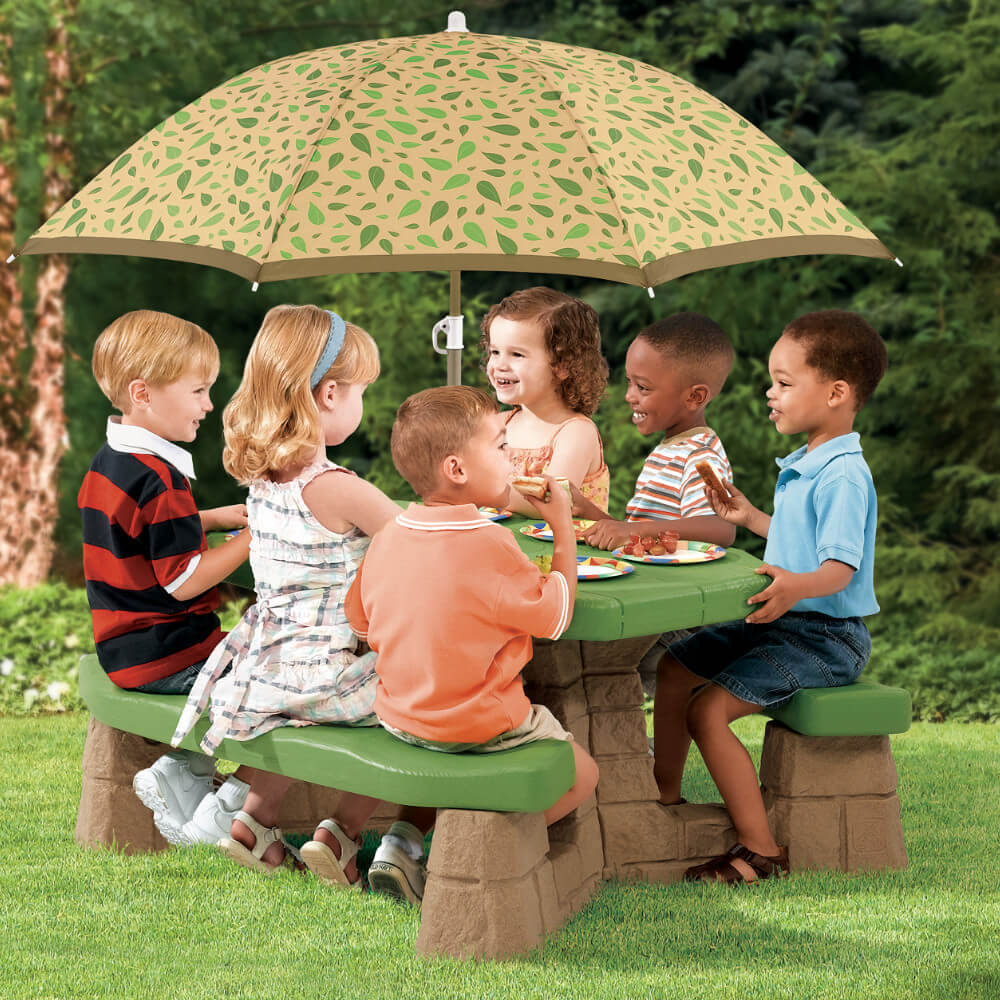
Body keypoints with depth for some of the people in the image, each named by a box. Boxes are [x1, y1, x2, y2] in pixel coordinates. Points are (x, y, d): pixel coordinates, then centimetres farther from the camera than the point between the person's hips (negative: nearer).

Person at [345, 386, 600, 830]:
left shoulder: (385, 539, -4)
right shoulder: (490, 547, -24)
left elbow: (362, 624, 7)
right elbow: (555, 615, -13)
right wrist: (563, 528, -5)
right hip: (480, 725, -7)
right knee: (582, 774, 10)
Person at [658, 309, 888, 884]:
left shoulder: (844, 476, -21)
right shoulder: (803, 465, 11)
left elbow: (840, 567, -31)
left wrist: (796, 586, -49)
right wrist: (750, 517, 21)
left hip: (825, 636, -11)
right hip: (782, 621, 11)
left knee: (709, 709, -22)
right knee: (676, 669, 16)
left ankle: (763, 849, -16)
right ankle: (667, 796, 29)